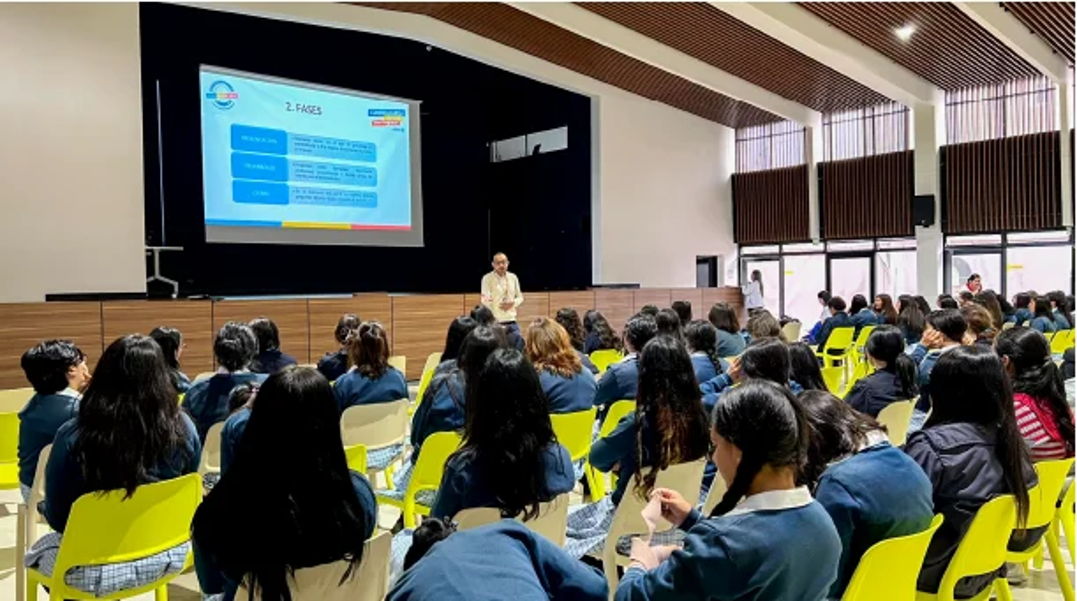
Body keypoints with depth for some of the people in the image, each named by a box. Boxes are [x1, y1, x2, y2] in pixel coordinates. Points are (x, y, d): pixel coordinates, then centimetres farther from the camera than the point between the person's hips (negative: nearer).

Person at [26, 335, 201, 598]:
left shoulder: (73, 437, -22)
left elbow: (56, 518, -10)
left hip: (98, 571, -4)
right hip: (168, 556, 4)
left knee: (36, 551, 30)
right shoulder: (182, 428, -13)